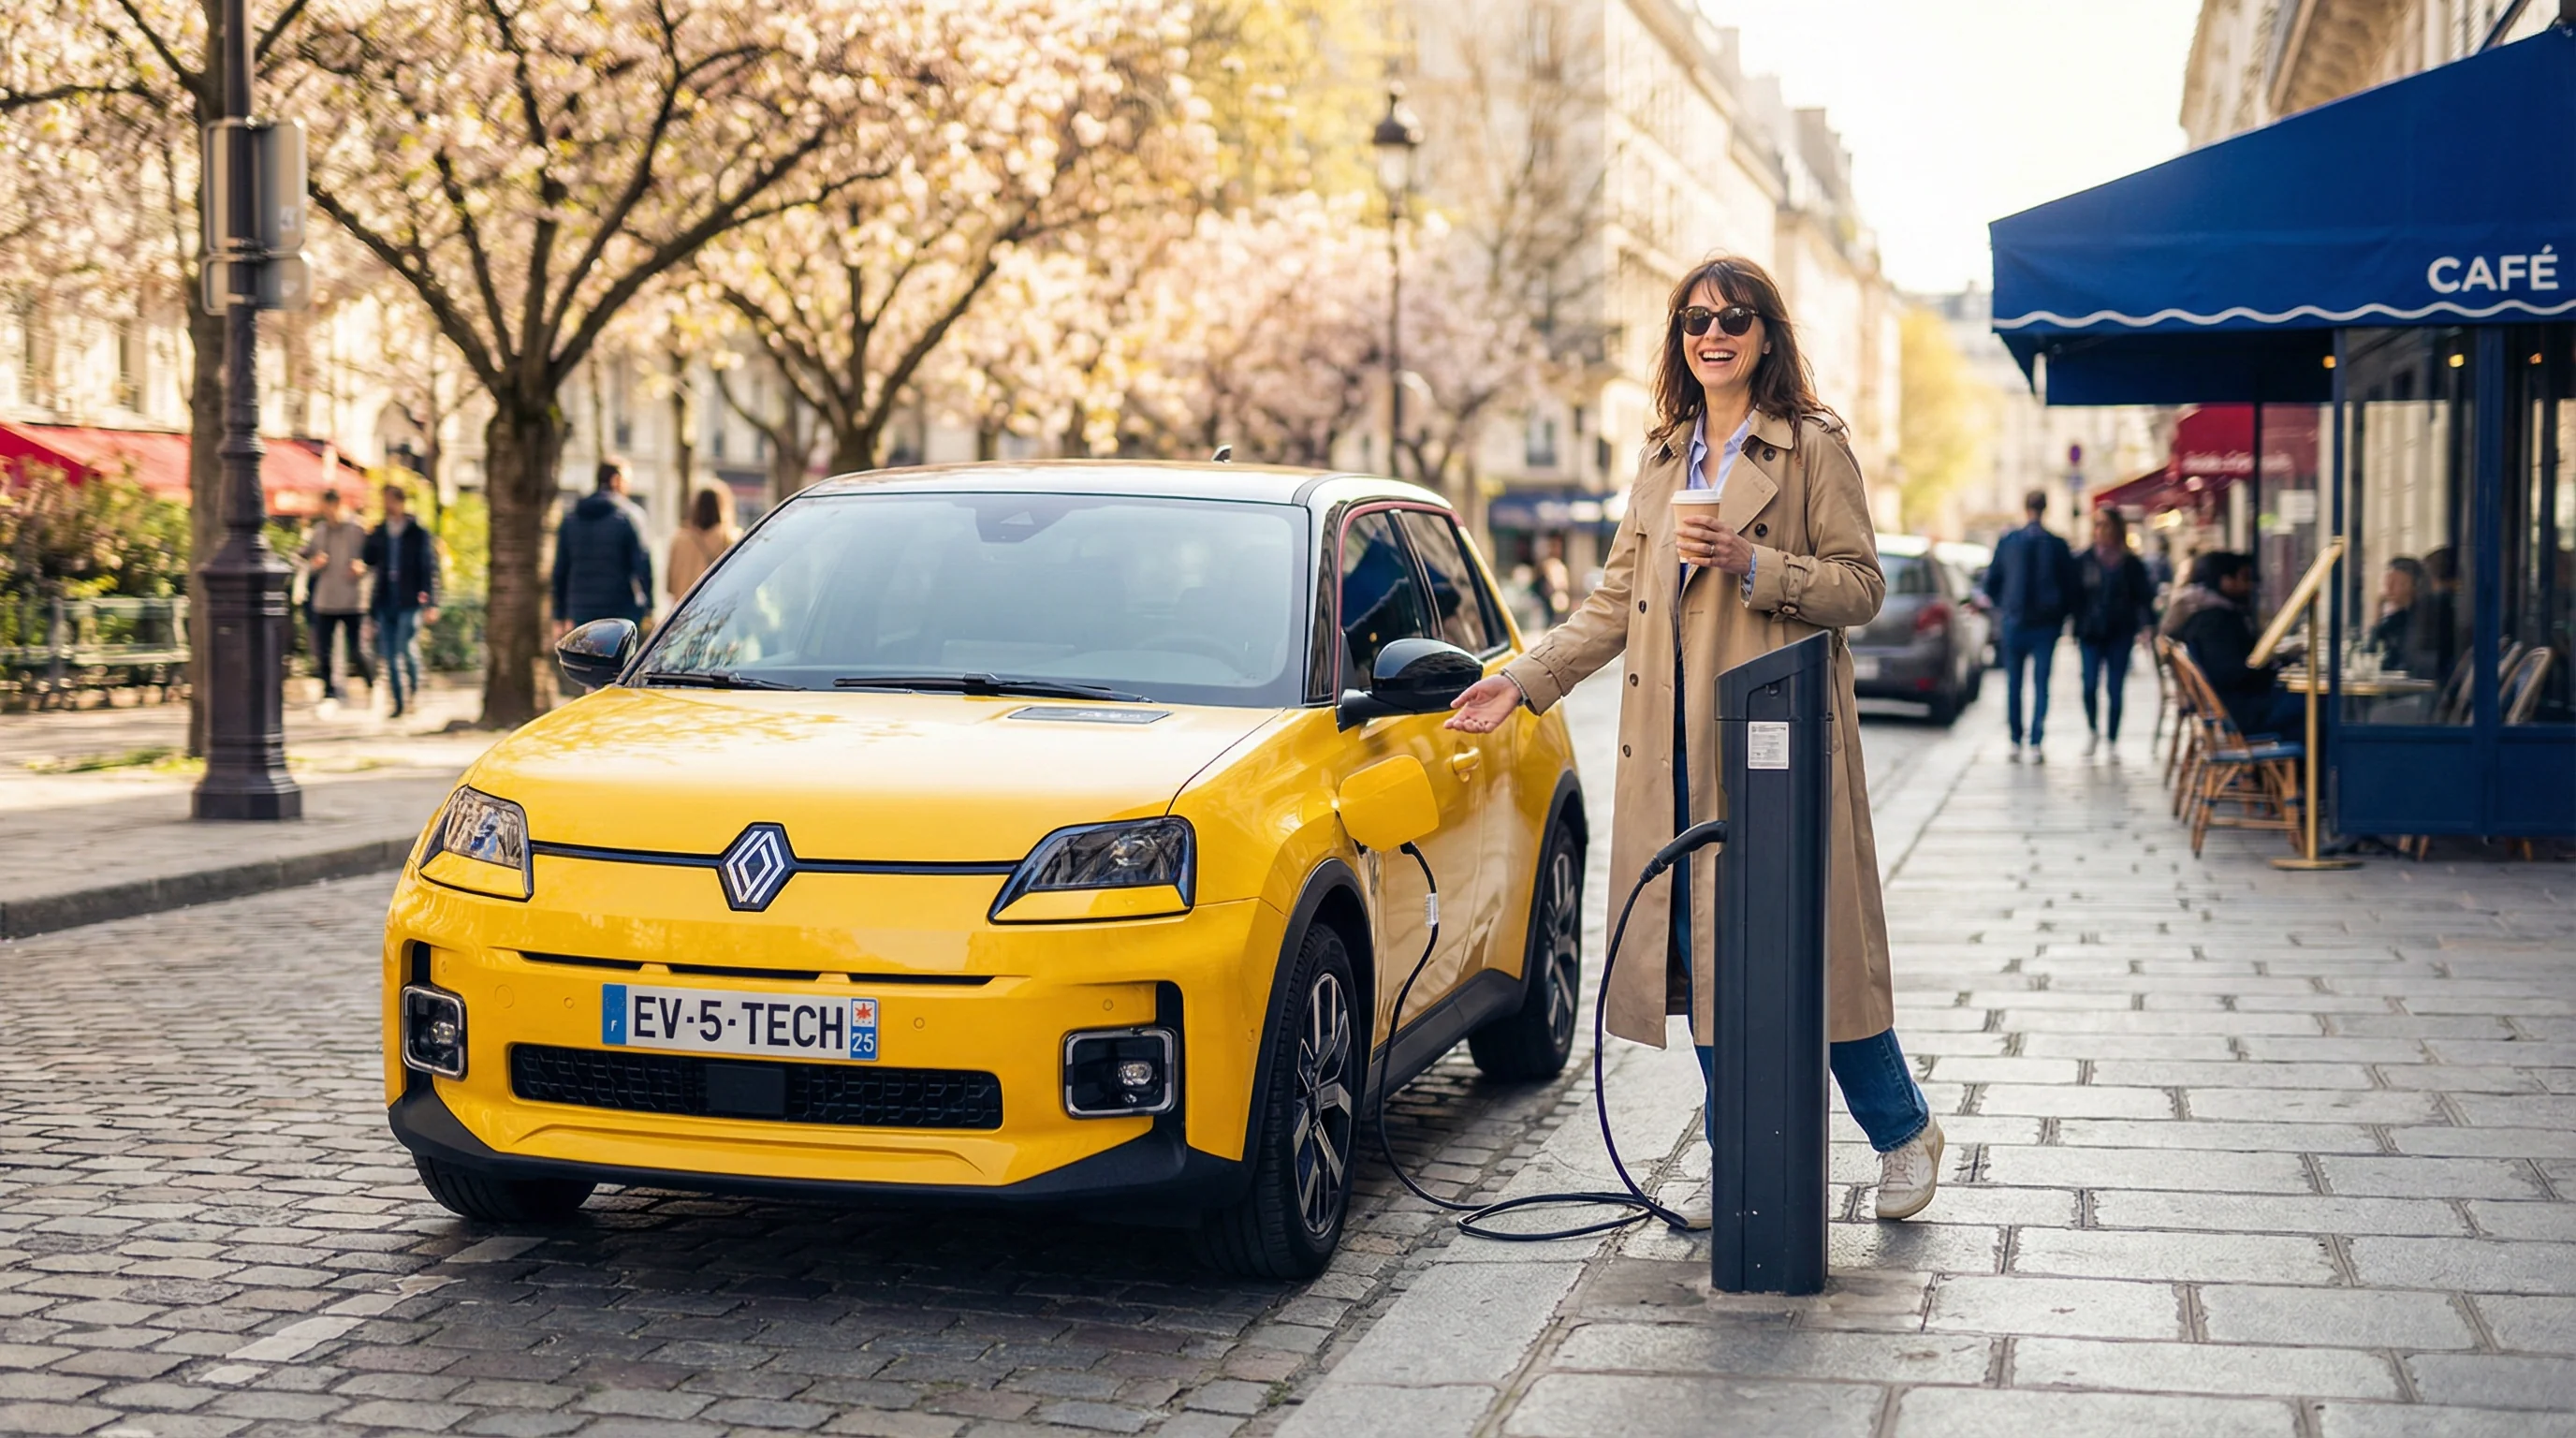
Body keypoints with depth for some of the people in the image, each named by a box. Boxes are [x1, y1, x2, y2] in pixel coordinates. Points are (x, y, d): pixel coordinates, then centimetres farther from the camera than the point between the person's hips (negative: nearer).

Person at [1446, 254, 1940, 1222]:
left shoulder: (1813, 448, -1)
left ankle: (1903, 1131, 18)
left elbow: (1860, 588, -4)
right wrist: (1525, 680, 9)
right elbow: (1616, 600, 17)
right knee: (1704, 950, 3)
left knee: (1806, 942, -4)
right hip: (1677, 743, 5)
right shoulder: (1662, 459, 17)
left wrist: (1751, 564, -17)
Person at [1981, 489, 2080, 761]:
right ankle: (2035, 745, -4)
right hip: (2046, 625, -1)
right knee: (2042, 684, 2)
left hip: (2013, 622, 1)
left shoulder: (2007, 542, -2)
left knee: (2013, 684, 10)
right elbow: (2070, 587, 1)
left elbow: (1991, 582, 5)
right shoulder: (2058, 545, -4)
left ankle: (2016, 742, 9)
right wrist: (2060, 617, 14)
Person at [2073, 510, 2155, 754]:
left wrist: (2147, 626, -10)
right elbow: (2075, 597, 5)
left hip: (2120, 633, 0)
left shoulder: (2131, 564, 3)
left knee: (2115, 689, 0)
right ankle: (2092, 730, 15)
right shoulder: (2083, 562, 3)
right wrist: (2076, 630, -1)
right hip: (2091, 633, 0)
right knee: (2089, 684, -10)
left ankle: (2113, 741, 11)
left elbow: (2144, 597, 3)